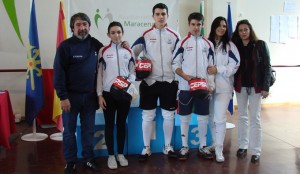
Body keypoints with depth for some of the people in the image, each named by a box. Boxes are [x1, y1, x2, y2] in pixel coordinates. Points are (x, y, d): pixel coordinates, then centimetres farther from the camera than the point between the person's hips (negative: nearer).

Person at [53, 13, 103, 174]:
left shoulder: (95, 44, 3)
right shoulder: (65, 46, -8)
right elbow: (59, 72, -10)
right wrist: (62, 97, -13)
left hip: (90, 95, 3)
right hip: (71, 95, -3)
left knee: (88, 130, 11)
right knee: (69, 130, 8)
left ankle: (88, 158, 24)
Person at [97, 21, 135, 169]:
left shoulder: (128, 51, 7)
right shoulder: (103, 51, 1)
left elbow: (133, 71, 8)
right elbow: (99, 73, 0)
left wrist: (129, 81, -14)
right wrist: (99, 95, -5)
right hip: (108, 93, -2)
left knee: (122, 123, 10)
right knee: (109, 124, 4)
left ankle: (120, 154, 23)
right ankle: (111, 155, 17)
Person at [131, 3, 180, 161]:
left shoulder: (174, 36, 4)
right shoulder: (146, 35, 2)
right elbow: (133, 52, 6)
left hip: (169, 81, 1)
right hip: (149, 81, -1)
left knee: (169, 115, 9)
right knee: (148, 116, 4)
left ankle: (168, 147, 24)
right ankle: (146, 148, 17)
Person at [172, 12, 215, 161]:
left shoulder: (208, 44, 7)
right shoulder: (182, 43, 1)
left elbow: (211, 66, 7)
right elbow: (175, 64, 1)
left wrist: (210, 85, -1)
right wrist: (184, 76, -15)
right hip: (185, 87, -2)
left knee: (203, 117, 8)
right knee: (184, 117, 4)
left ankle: (202, 147, 21)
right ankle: (184, 147, 17)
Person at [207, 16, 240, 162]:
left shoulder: (230, 45, 0)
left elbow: (235, 65, -5)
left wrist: (218, 69, -14)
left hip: (223, 86, -3)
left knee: (220, 118, -8)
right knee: (211, 117, 12)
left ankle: (219, 149, 2)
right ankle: (215, 143, 29)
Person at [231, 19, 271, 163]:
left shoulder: (260, 45, -3)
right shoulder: (235, 46, 4)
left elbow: (267, 67, -4)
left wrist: (265, 87, -10)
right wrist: (233, 84, -7)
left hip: (256, 86, -3)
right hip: (240, 86, 3)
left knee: (255, 118, 0)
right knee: (242, 116, 11)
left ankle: (256, 151, 6)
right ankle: (243, 146, 22)